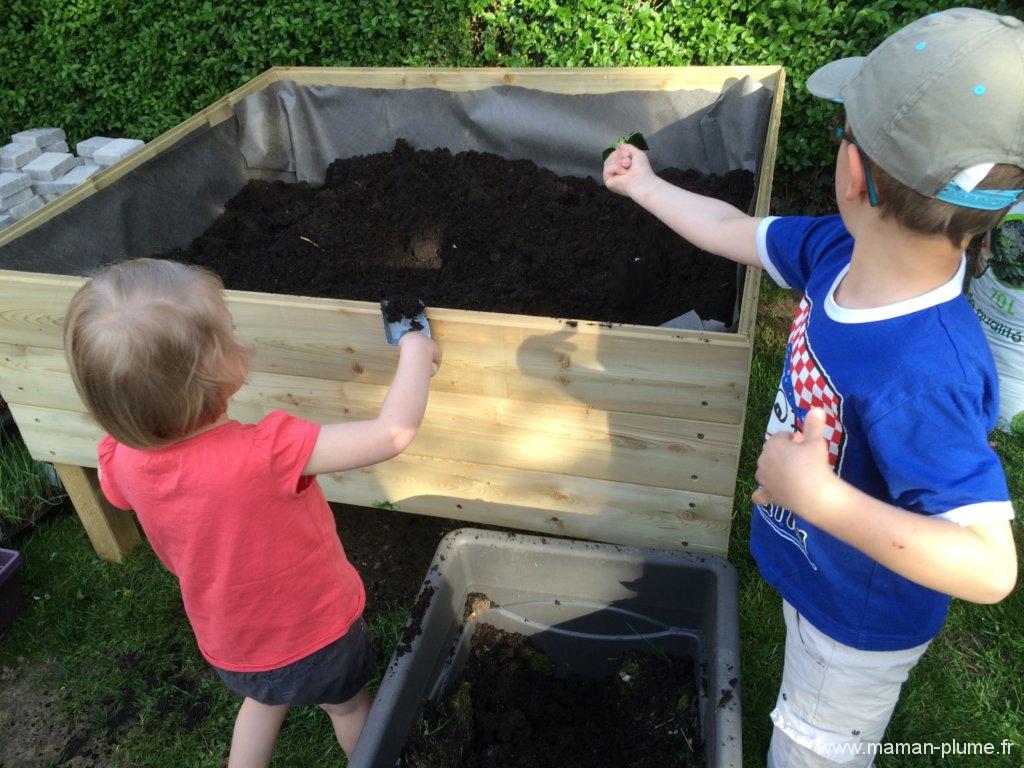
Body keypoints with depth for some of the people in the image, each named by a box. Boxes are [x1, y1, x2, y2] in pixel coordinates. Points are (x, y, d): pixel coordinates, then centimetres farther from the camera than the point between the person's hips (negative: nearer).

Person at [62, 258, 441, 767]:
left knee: (265, 700, 37)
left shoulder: (121, 460, -23)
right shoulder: (265, 454, -41)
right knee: (347, 707, 30)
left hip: (228, 649, 4)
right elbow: (394, 432, -38)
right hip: (317, 637, -3)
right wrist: (415, 351, -22)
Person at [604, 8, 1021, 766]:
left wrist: (820, 497, -45)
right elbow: (737, 232, -3)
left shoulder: (920, 376, -44)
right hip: (814, 571, 7)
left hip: (862, 619, -6)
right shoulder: (840, 249, -21)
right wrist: (647, 186, 11)